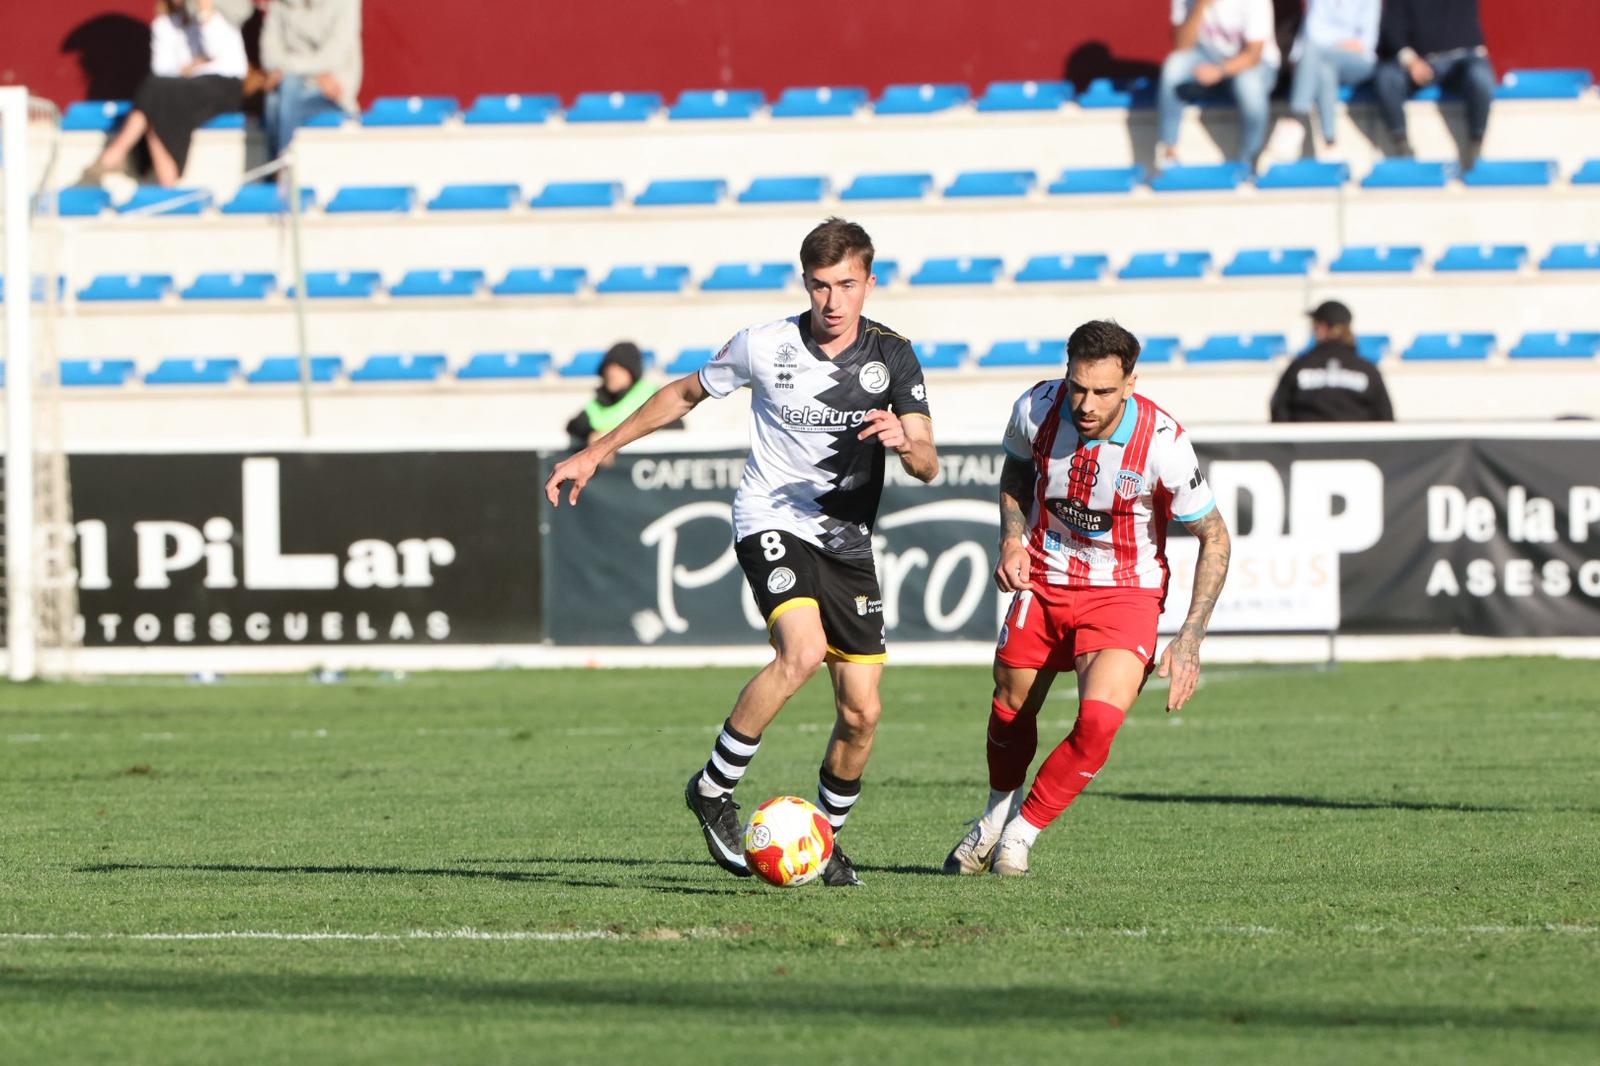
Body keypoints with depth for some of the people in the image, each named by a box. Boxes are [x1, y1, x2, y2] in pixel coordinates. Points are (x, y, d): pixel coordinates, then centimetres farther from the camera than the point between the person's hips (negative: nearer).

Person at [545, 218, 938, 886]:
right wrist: (595, 453, 14)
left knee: (861, 711, -1)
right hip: (771, 522, -3)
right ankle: (713, 789, -15)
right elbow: (684, 394, 11)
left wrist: (905, 442, -32)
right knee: (803, 649, -31)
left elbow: (928, 467, -7)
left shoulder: (891, 357, -3)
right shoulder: (763, 347, -7)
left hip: (846, 539, 3)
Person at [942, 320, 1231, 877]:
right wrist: (1013, 540, -5)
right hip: (1043, 580, 3)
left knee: (1099, 721, -22)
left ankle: (1020, 834, -1)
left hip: (1125, 593, -3)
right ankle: (997, 814, 44)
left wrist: (1190, 637, -17)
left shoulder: (1163, 443, -24)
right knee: (1010, 710, 12)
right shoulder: (1037, 409, -16)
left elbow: (1214, 537, -11)